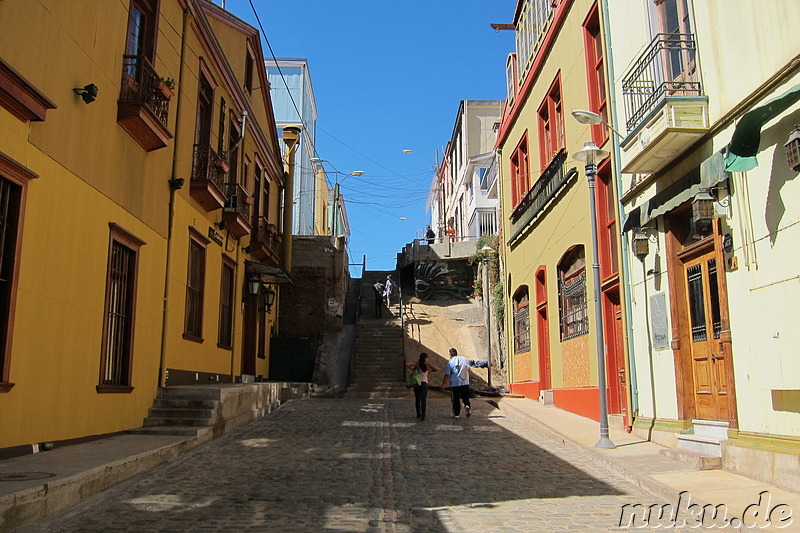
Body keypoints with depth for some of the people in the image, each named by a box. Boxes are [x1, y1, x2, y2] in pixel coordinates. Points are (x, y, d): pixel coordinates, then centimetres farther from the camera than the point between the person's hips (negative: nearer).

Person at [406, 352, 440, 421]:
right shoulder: (428, 364, 0)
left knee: (417, 400, 14)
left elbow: (407, 364, -9)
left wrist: (412, 369, 6)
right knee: (423, 400, -2)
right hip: (424, 383, -2)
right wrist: (430, 370, 5)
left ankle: (418, 415, 18)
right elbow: (438, 369, -5)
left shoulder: (416, 363, 3)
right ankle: (422, 416, -10)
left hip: (416, 383, 2)